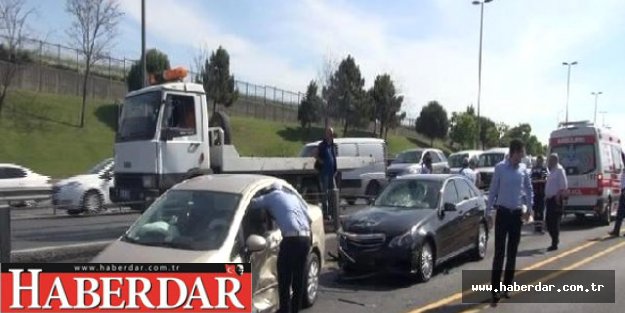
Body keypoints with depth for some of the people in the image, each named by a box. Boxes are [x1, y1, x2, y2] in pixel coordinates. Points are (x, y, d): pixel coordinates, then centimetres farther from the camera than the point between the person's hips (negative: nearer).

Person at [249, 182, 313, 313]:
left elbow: (252, 203, 5)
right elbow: (309, 218, 22)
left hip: (292, 238, -6)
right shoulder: (293, 196, 26)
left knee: (284, 279, 3)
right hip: (306, 237, 6)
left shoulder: (272, 196, 12)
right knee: (298, 277, 16)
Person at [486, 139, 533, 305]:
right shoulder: (500, 168, -7)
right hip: (502, 213, -3)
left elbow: (529, 189, 13)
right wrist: (488, 211, -4)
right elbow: (493, 190, -3)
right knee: (499, 252, -6)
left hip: (517, 214, 4)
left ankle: (507, 286, 20)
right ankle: (495, 290, -5)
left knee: (512, 253, 9)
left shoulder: (524, 169, 3)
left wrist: (529, 208, 6)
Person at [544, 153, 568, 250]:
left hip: (556, 199, -9)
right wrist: (547, 196, 17)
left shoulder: (559, 170, -10)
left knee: (554, 221, -5)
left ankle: (554, 243, 0)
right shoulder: (552, 170, 17)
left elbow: (563, 185, -17)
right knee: (548, 220, 11)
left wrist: (558, 196, -22)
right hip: (550, 199, 9)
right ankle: (555, 240, 23)